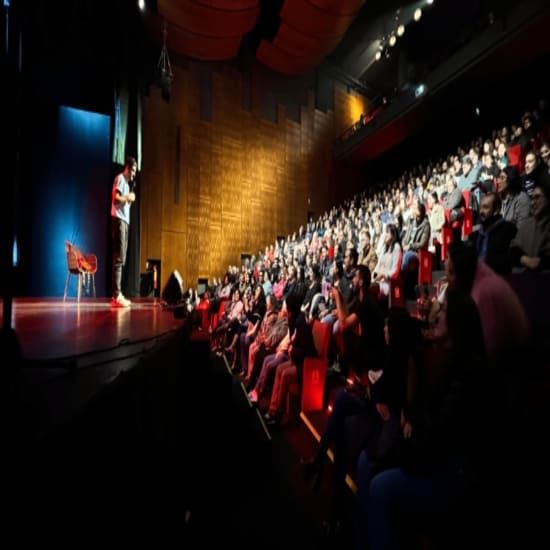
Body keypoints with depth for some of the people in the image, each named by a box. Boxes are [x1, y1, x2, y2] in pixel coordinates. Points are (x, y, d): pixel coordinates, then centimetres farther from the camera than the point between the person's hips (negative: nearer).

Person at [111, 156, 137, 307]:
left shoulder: (126, 182, 25)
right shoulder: (120, 178, -3)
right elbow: (116, 198, -18)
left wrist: (129, 198, 8)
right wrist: (128, 197, -4)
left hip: (124, 221, 10)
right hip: (119, 220, -10)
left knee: (122, 260, 8)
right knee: (118, 259, -14)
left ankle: (118, 294, 12)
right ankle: (116, 296, -14)